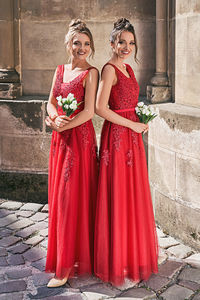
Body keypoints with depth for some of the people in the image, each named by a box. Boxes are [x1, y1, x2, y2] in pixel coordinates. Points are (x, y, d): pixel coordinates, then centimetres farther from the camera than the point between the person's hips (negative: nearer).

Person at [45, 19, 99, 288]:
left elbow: (89, 111, -13)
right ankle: (63, 254, 24)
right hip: (60, 139, 7)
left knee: (72, 198, -5)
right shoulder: (60, 70, 14)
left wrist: (61, 125, -12)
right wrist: (55, 117, -12)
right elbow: (51, 102, 10)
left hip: (80, 138, -7)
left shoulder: (90, 73, -6)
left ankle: (66, 266, 1)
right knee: (58, 196, 10)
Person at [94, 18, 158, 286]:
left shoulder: (128, 68, 15)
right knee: (118, 196, -2)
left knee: (135, 194, 14)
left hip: (132, 136, 9)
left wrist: (142, 119, 6)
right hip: (117, 136, -9)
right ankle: (117, 259, 11)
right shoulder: (109, 69, -12)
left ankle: (135, 252, 29)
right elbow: (100, 108, -20)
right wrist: (132, 124, -15)